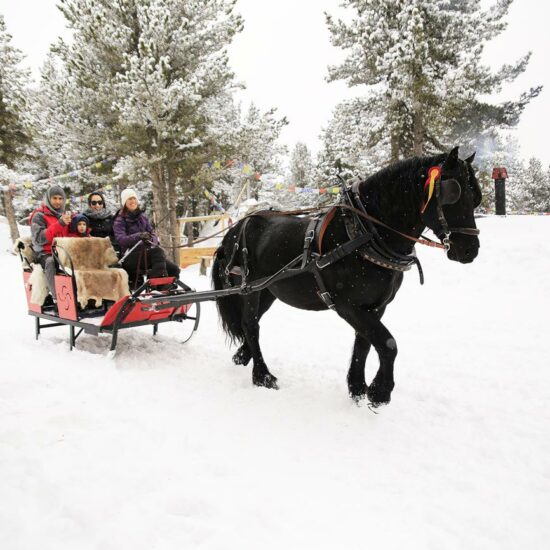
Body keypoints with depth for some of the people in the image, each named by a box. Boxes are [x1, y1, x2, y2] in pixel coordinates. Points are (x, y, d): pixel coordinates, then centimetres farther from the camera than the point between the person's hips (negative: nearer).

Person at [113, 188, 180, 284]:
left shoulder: (142, 217, 18)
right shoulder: (120, 221, 3)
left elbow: (152, 233, 13)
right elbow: (121, 239, -13)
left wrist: (152, 240, -13)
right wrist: (138, 236, -31)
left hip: (146, 252, 5)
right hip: (130, 256, -5)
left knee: (174, 269, -15)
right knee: (157, 251, -33)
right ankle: (159, 276, -46)